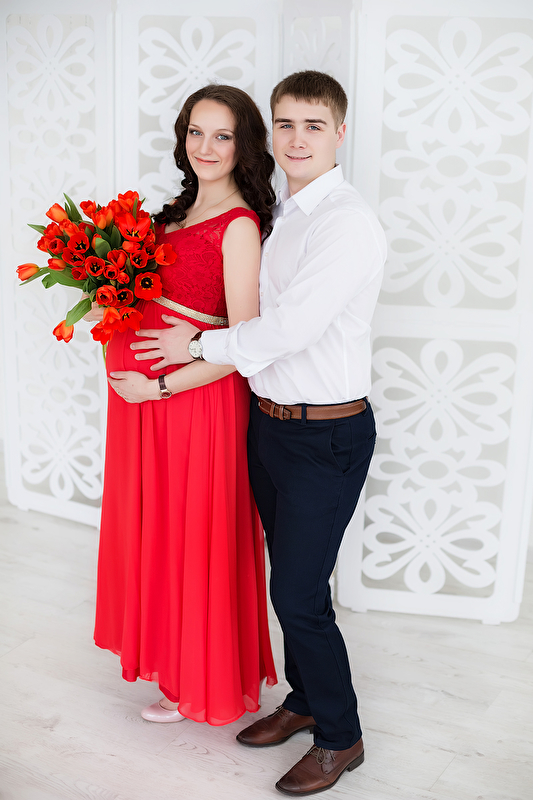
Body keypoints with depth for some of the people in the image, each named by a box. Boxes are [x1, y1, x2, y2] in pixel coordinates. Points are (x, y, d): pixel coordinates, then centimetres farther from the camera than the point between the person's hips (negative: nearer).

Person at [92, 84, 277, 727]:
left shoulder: (239, 226, -16)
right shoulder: (181, 210, 10)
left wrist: (158, 385, -18)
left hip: (197, 400, -8)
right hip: (144, 391, 8)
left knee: (193, 535, 6)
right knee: (154, 523, 19)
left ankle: (199, 684, 28)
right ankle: (168, 650, 41)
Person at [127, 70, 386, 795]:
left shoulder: (348, 222, -17)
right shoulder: (279, 214, 9)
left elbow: (289, 328, -22)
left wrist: (199, 346, -9)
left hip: (326, 433, -7)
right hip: (268, 420, 8)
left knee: (299, 593, -1)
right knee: (290, 577, 19)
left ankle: (340, 739, 22)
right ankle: (305, 701, 40)